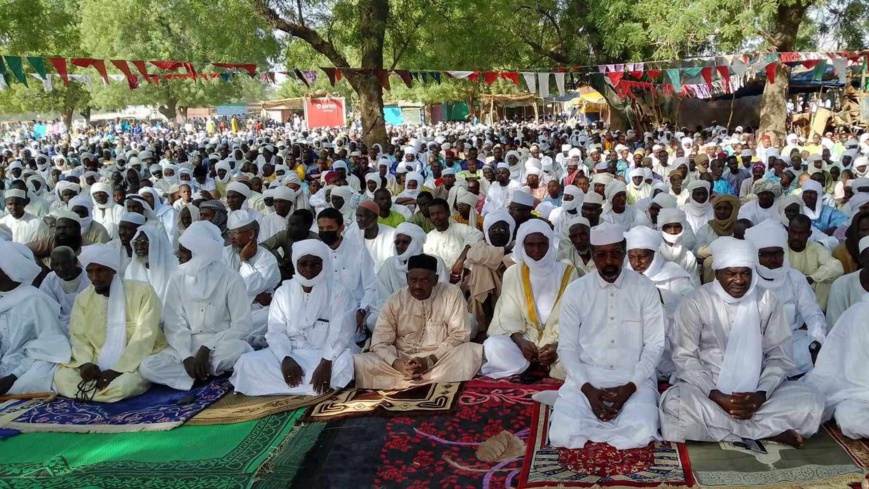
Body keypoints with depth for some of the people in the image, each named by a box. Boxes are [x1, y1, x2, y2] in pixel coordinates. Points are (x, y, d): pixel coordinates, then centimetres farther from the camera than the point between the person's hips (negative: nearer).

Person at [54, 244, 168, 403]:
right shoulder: (83, 298, 6)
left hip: (135, 363, -4)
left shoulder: (143, 291, -11)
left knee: (125, 384, -35)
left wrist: (117, 370, -23)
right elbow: (78, 336, 3)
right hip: (98, 364, 4)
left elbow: (144, 337, -16)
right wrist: (85, 362, -19)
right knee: (62, 377, -20)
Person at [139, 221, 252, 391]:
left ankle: (201, 372, -9)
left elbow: (241, 326, -10)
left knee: (238, 350, -37)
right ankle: (210, 373, -13)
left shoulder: (231, 279, -9)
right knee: (147, 367, -22)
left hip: (221, 346, -3)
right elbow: (173, 324, -3)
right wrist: (187, 356, -18)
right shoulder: (178, 278, 1)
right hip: (187, 347, 4)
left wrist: (207, 348, -19)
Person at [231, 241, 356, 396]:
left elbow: (340, 333, -12)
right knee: (247, 362, -21)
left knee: (346, 363, -37)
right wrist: (285, 358, -20)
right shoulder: (283, 292, 8)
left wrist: (326, 362, -29)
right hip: (292, 354, 3)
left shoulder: (338, 292, -1)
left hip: (328, 354, -2)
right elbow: (276, 331, 0)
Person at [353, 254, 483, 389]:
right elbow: (380, 342, -4)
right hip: (403, 361, 1)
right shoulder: (394, 301, 0)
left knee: (473, 352, -32)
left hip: (442, 360, 0)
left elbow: (460, 335, -6)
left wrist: (429, 361, -18)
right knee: (358, 363, -23)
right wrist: (397, 363, -25)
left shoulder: (452, 294, -3)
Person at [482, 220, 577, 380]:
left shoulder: (567, 272, 2)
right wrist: (520, 341, -20)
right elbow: (508, 316, 0)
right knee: (492, 346, -29)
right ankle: (548, 368, -18)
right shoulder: (513, 273, 6)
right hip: (524, 341, 1)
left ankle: (527, 368, -11)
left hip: (559, 342, -1)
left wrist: (558, 345, -21)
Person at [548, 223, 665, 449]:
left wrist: (630, 387, -15)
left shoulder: (645, 289, 0)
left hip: (633, 379, 0)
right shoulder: (575, 291, 1)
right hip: (586, 377, 0)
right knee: (563, 436, -24)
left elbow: (654, 345, -1)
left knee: (640, 435, -28)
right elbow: (567, 347, 0)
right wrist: (587, 389, -15)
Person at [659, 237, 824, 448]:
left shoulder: (768, 302, 2)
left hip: (755, 393, 2)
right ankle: (770, 431, -22)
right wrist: (716, 396, -21)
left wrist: (760, 395, -17)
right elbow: (685, 358, -7)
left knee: (811, 401, -22)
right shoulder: (696, 303, -4)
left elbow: (779, 356, 1)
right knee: (674, 405, -34)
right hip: (707, 391, -2)